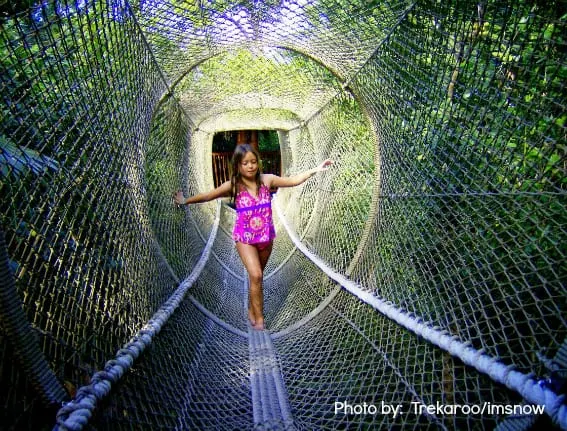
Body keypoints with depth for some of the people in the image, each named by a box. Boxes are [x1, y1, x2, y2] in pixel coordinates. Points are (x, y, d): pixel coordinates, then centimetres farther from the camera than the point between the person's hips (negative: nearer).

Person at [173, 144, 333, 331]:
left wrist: (316, 169, -6)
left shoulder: (267, 180, -6)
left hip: (266, 236, 3)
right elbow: (208, 195, -5)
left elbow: (293, 180, -3)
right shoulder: (233, 186, -11)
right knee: (255, 275, -14)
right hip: (244, 237, -3)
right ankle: (259, 319, 1)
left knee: (257, 275, 16)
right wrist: (186, 201, -3)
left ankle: (252, 310, 37)